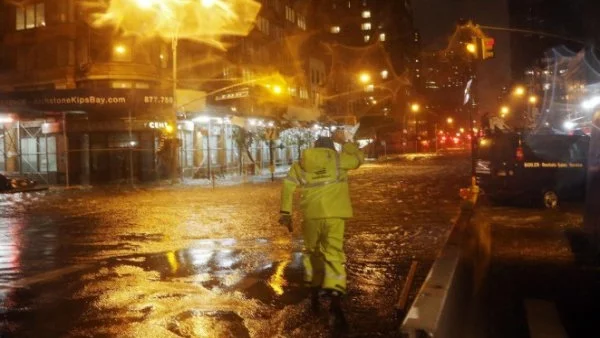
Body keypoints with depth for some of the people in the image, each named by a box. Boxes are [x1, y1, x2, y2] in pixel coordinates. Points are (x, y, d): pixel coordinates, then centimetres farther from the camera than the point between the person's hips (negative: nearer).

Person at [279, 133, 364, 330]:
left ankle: (314, 295, 26)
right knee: (334, 254, -3)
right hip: (333, 214, -1)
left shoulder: (302, 163, 12)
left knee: (312, 251, 20)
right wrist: (344, 142, 33)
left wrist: (285, 212, 5)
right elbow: (359, 158, 23)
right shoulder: (337, 158, 7)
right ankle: (335, 303, -18)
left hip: (311, 214, 2)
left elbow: (287, 186, 3)